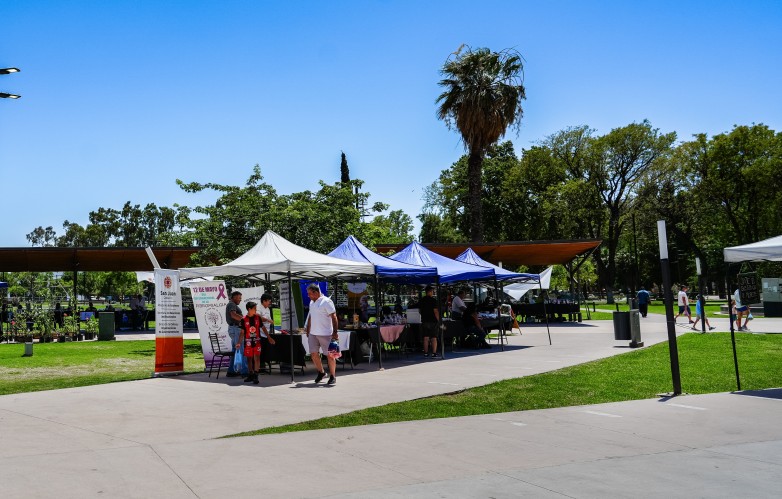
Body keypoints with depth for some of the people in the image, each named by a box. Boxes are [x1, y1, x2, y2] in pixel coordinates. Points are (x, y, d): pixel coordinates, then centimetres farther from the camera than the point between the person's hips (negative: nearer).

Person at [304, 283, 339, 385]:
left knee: (329, 355, 0)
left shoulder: (326, 302, -12)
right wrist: (307, 330, 19)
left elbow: (334, 317, -15)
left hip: (325, 334, -7)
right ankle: (321, 372, 27)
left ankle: (333, 376, 11)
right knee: (313, 353, 8)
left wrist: (335, 332, -19)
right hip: (313, 333, 7)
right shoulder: (312, 302, 13)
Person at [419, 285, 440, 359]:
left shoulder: (421, 300, 7)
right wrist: (438, 320, -5)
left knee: (426, 338, 8)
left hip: (424, 321, 5)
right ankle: (434, 353, -4)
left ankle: (426, 353, 8)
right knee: (434, 338, -1)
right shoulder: (433, 300, -10)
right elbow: (435, 311, -13)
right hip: (433, 321, -5)